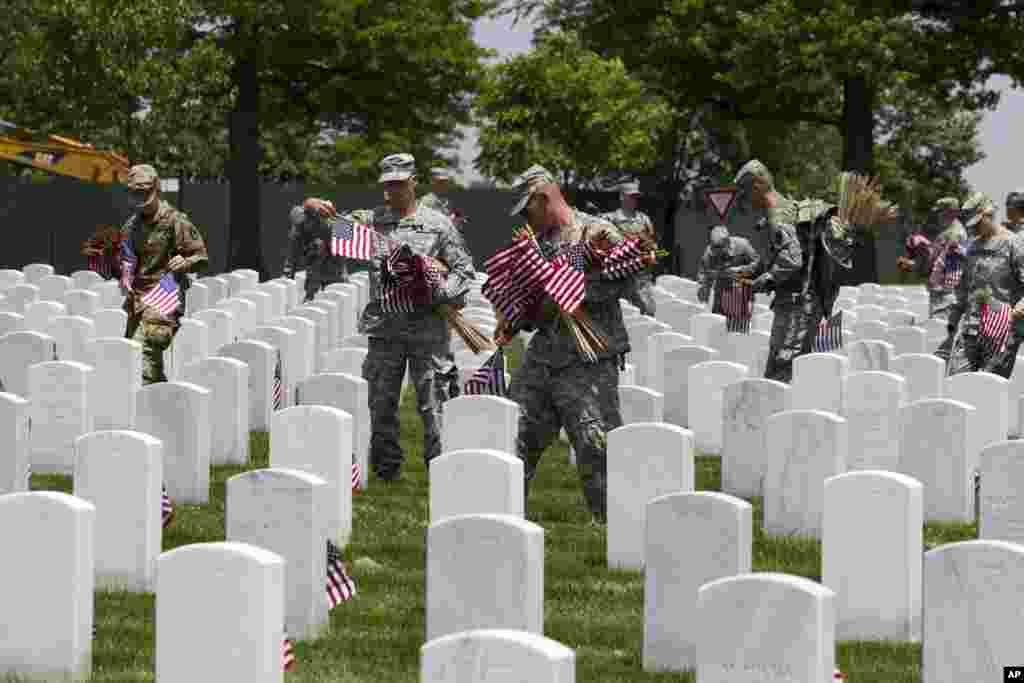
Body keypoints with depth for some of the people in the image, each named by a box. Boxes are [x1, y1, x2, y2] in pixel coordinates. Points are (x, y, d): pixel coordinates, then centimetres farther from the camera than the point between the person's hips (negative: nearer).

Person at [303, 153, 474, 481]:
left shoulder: (437, 224, 3)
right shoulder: (371, 220, 10)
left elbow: (464, 269, 4)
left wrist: (437, 292, -12)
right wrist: (316, 207, -10)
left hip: (427, 327, -3)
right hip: (384, 328, 3)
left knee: (433, 404, -4)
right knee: (382, 405, 6)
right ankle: (386, 470, 17)